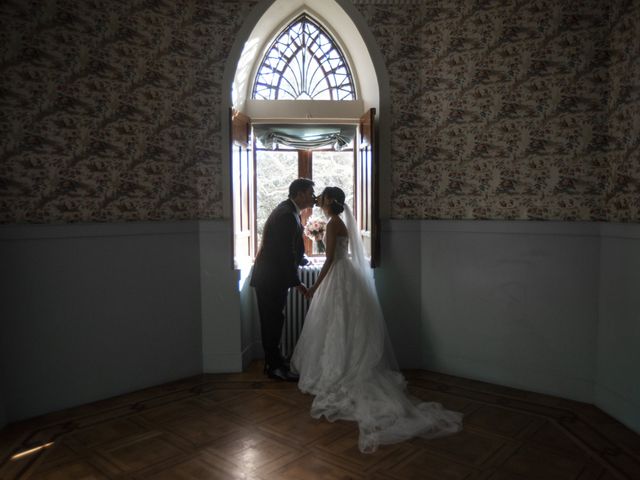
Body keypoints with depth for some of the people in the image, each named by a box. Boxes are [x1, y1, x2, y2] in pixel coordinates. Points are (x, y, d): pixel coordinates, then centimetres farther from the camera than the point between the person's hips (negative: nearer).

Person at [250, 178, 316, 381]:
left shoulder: (287, 210, 13)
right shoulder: (287, 215, -20)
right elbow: (286, 253, -24)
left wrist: (303, 260, 37)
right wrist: (297, 283, -20)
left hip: (271, 276, 10)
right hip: (271, 278, -10)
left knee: (273, 322, 16)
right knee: (273, 322, -1)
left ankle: (273, 362, 27)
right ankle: (275, 367, 9)